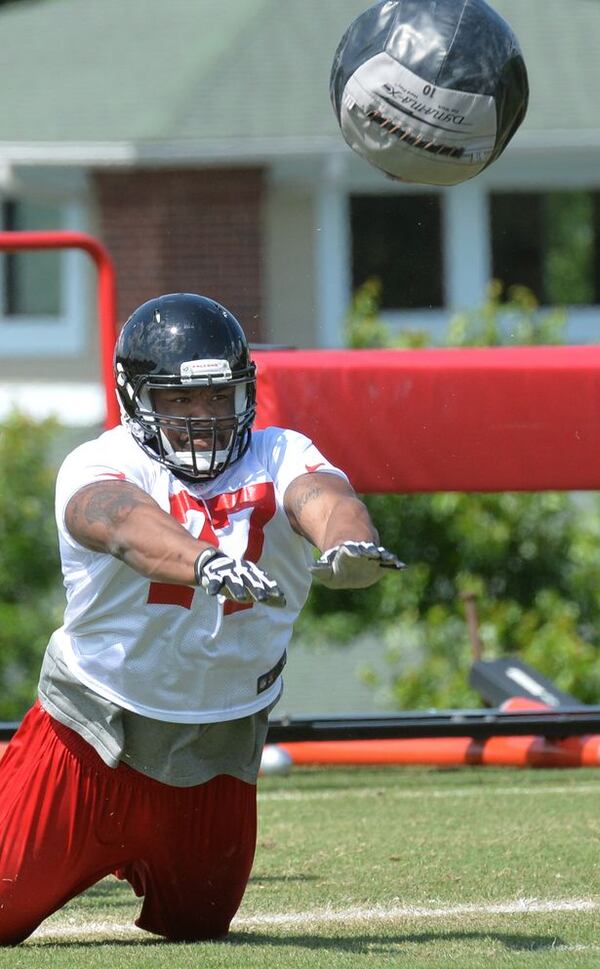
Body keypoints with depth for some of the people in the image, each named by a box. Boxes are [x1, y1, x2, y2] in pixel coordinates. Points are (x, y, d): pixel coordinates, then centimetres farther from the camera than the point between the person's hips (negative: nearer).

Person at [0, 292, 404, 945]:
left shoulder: (278, 459, -9)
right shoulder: (97, 466, -18)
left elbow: (322, 497, -31)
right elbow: (127, 522, -41)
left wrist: (348, 543, -56)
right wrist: (206, 562, -62)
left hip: (217, 758, 3)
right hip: (90, 738, -3)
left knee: (197, 926, 19)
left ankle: (127, 858, 52)